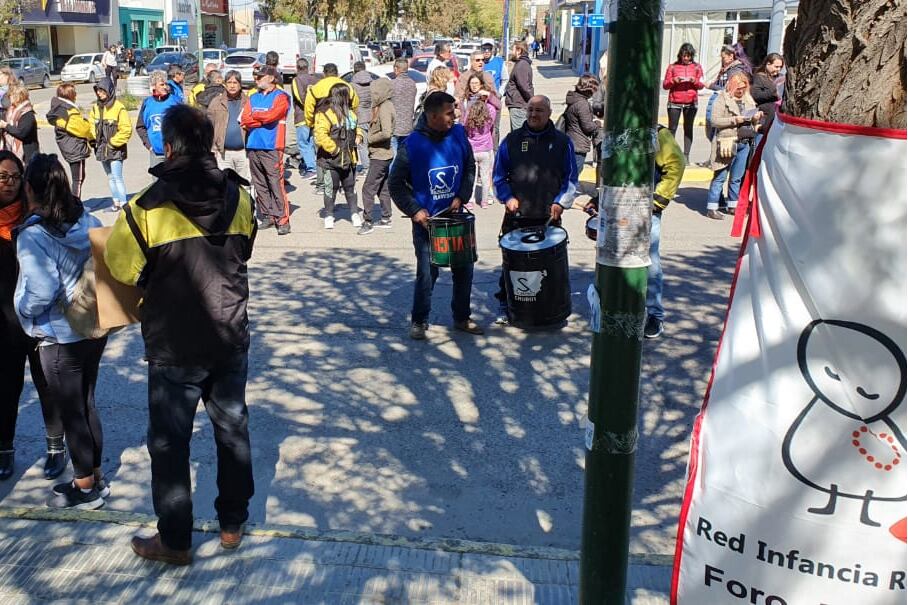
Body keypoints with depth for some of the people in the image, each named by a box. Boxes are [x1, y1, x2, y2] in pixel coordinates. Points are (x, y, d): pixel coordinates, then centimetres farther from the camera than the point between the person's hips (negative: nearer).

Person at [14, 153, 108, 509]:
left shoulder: (32, 235, -20)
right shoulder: (89, 221, -2)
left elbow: (39, 294, -24)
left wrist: (21, 307, -4)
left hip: (60, 339, -6)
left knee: (71, 413, 9)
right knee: (86, 405, 20)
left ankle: (85, 488, 22)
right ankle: (95, 477, 32)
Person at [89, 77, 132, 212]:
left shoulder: (118, 108, -12)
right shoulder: (96, 108, 8)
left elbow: (126, 130, -13)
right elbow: (92, 125, 20)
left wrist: (113, 142, -12)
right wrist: (96, 139, 5)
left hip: (115, 149, -7)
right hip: (102, 149, 7)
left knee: (117, 177, -11)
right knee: (110, 178, 15)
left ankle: (123, 204, -8)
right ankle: (116, 202, 26)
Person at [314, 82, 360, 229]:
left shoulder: (350, 112, 11)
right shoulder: (326, 113, -14)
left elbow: (356, 128, 29)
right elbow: (320, 135, -24)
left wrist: (357, 138, 9)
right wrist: (334, 149, -21)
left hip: (349, 158, 6)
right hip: (332, 160, -6)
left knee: (350, 187, 13)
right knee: (331, 188, 4)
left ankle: (355, 214, 23)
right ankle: (329, 216, 16)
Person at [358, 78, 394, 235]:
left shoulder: (384, 109, -18)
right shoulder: (386, 106, 11)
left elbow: (386, 133, -29)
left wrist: (370, 138, -16)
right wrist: (371, 133, 6)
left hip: (380, 155, -10)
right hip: (385, 155, 10)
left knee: (368, 188, -8)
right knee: (383, 188, 18)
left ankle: (368, 222, -5)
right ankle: (386, 219, 27)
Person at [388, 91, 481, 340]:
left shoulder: (458, 135, -3)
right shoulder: (412, 145, -13)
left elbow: (470, 168, 11)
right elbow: (395, 184, -5)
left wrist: (461, 196, -2)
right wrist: (414, 210, -12)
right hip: (426, 220, -4)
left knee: (464, 269, 9)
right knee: (427, 274, -2)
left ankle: (462, 318, 27)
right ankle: (419, 322, 18)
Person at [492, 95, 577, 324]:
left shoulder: (562, 141, 7)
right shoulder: (512, 140, 7)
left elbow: (571, 178, 9)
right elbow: (499, 175, 11)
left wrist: (560, 202, -4)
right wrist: (507, 197, -5)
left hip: (549, 217, 0)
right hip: (516, 216, 0)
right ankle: (504, 307, 13)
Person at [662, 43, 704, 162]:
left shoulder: (697, 67, 6)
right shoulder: (673, 67, 3)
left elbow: (701, 85, 7)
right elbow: (665, 85, 3)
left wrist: (695, 81, -14)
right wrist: (674, 80, -16)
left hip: (691, 103, 1)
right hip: (674, 102, -1)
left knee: (688, 128, 4)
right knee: (672, 129, -1)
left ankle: (686, 155, 7)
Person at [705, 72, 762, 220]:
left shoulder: (748, 99, 16)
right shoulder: (723, 99, -4)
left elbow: (753, 120, 25)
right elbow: (714, 121, -11)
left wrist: (756, 118, 1)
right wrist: (734, 120, -17)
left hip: (745, 143, 6)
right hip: (728, 143, -6)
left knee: (737, 177, 12)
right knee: (720, 176, -4)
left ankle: (733, 205, 21)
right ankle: (712, 207, 0)